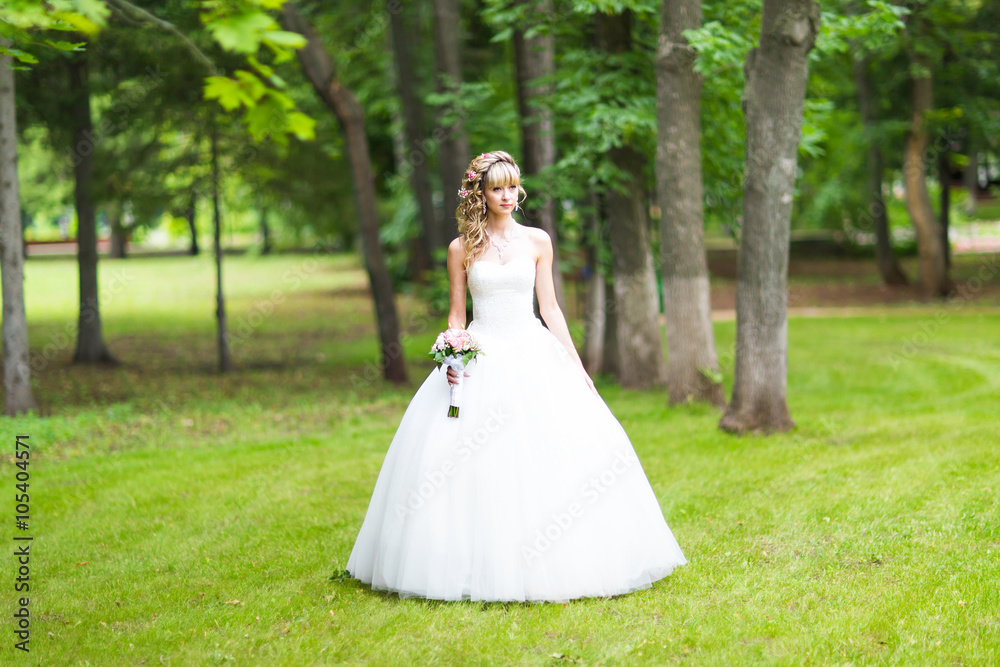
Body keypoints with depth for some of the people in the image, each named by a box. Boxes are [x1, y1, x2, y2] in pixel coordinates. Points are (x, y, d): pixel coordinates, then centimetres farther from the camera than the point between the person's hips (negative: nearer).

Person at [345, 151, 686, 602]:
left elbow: (550, 308, 9)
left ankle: (555, 564, 7)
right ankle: (485, 567, 4)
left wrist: (578, 368, 6)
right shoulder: (462, 249, 4)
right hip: (481, 359, -1)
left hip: (533, 355, 1)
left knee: (555, 454, -4)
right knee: (476, 463, -7)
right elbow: (457, 315, 8)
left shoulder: (536, 242, 7)